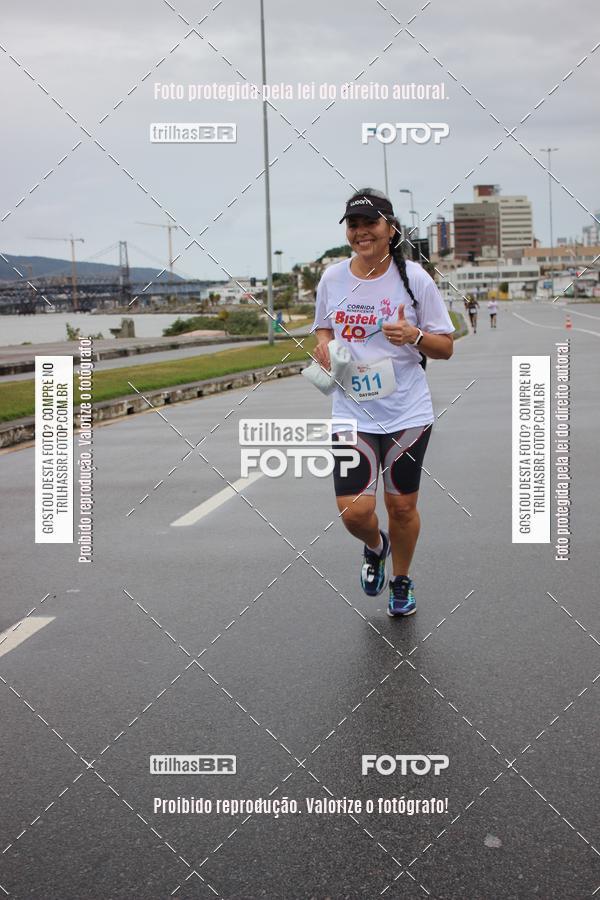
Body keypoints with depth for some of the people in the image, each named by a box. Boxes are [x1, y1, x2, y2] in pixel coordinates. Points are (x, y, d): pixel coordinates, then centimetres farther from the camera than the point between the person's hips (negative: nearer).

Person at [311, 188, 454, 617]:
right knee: (354, 510, -8)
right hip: (351, 415, 2)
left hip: (407, 414, -1)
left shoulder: (414, 278, -5)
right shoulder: (332, 279, 3)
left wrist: (414, 336, -21)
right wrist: (324, 345, -4)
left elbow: (446, 347, -1)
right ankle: (375, 547, 30)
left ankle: (401, 581, 35)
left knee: (402, 505, 8)